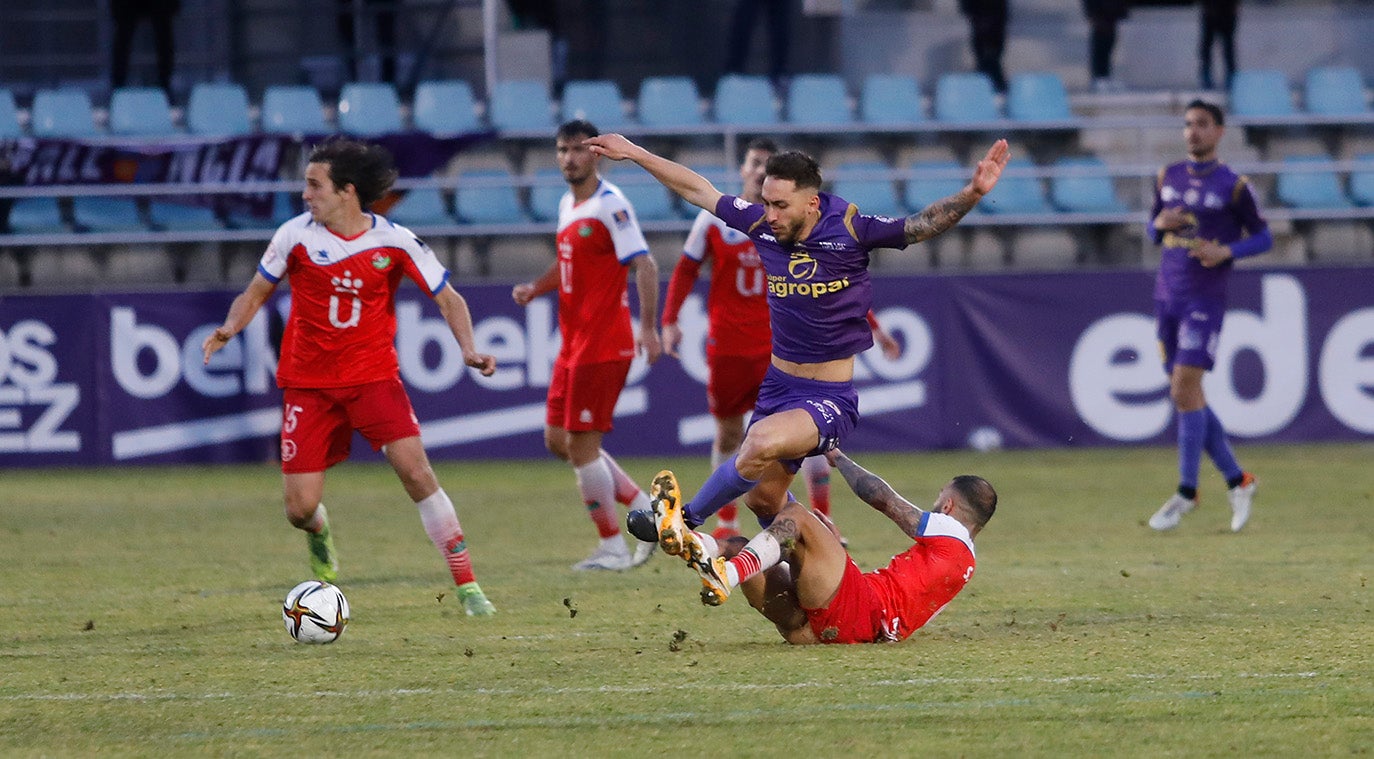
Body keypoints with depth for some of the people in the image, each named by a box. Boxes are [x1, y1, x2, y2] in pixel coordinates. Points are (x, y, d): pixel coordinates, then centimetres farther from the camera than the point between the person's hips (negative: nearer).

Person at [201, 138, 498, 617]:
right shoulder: (296, 236, -5)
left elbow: (448, 299, 1)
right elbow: (257, 292, 7)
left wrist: (469, 349, -16)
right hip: (308, 381, 1)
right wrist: (230, 327, -13)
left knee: (416, 473, -18)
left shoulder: (393, 242, -7)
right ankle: (320, 540, 34)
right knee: (300, 509, -6)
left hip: (374, 375, -1)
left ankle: (467, 586, -10)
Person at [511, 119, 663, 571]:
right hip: (573, 344, 9)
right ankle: (648, 510, 17)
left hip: (602, 344, -9)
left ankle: (612, 547, 4)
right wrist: (536, 288, 9)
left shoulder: (610, 204, -14)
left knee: (581, 445, -7)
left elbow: (643, 265, -19)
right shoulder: (567, 205, 13)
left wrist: (647, 327, -27)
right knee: (558, 440, 10)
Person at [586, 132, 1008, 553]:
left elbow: (923, 225, -20)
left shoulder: (850, 232, -17)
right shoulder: (762, 225, -5)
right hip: (778, 386, 6)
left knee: (762, 444, -32)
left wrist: (973, 193, -37)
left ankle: (686, 520, -12)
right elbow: (698, 190, 8)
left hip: (830, 398, -6)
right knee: (764, 498, 12)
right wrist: (634, 153, 13)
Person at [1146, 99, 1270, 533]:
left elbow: (1262, 238, 1)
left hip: (1206, 300, -6)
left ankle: (1186, 493, -6)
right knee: (1185, 396, 6)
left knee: (1185, 391, -13)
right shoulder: (1168, 178, 11)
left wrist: (1226, 251, -17)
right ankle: (1236, 480, 18)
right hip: (1168, 297, 6)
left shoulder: (1234, 187, -5)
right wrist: (1160, 224, -5)